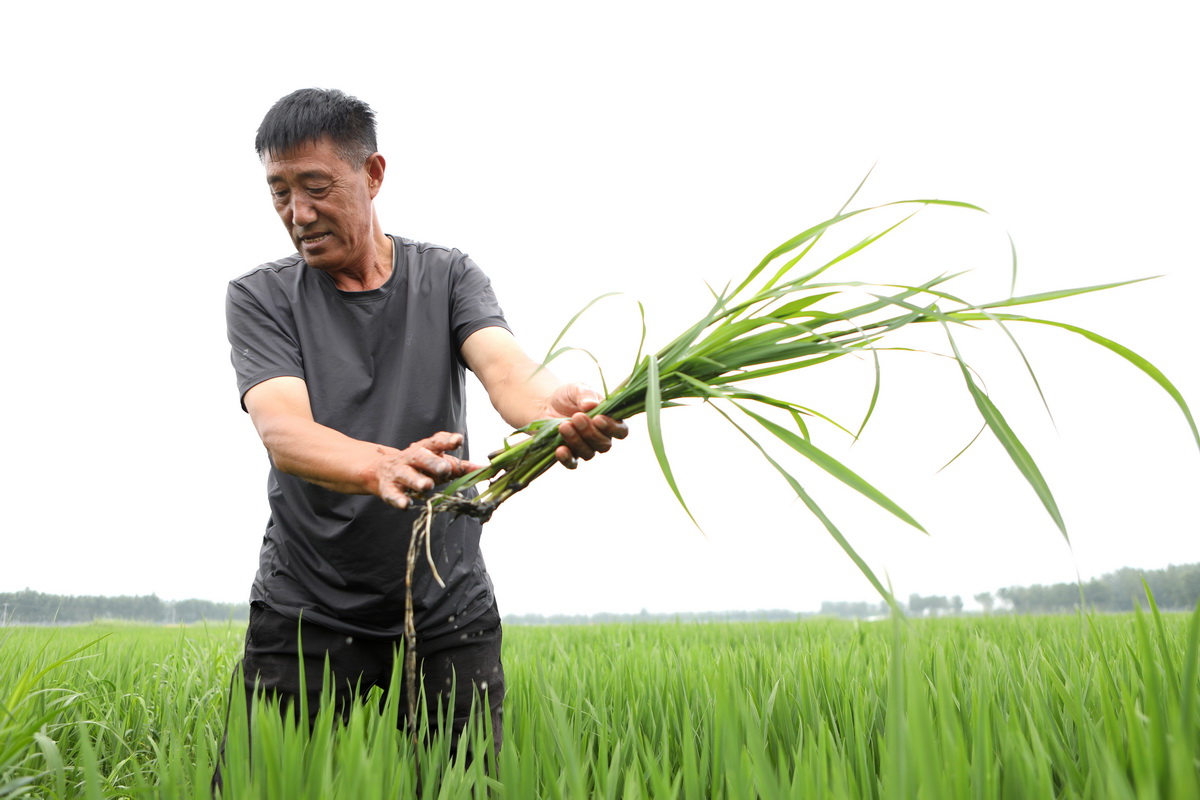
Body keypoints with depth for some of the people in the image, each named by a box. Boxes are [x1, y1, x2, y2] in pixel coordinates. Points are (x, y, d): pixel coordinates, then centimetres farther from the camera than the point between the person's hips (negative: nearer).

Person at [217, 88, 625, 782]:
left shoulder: (449, 277, 2)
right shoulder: (260, 297, -1)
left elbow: (504, 365, -18)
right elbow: (283, 432, -18)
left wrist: (557, 410, -43)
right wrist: (382, 465, -40)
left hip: (450, 622, 1)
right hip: (306, 619, -1)